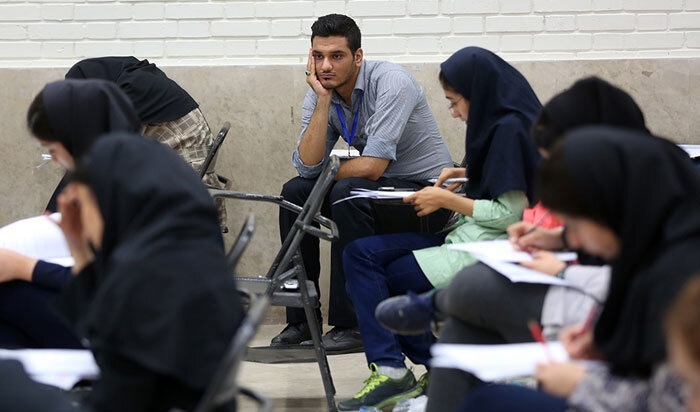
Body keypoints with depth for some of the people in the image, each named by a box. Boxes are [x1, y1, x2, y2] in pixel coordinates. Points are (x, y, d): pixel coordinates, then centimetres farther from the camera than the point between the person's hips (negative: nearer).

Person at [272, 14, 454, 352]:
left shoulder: (391, 83, -23)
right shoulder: (319, 95, -3)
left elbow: (371, 167, -29)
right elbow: (308, 167, -15)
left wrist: (327, 172, -11)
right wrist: (323, 99, -21)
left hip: (426, 185, -7)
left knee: (347, 193, -31)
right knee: (295, 192, -9)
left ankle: (352, 324, -24)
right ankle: (300, 317, -2)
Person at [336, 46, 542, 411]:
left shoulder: (510, 129, -17)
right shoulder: (499, 122, 11)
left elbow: (510, 213, -19)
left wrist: (448, 200, -10)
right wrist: (464, 175, 11)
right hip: (466, 237, 10)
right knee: (360, 255, -4)